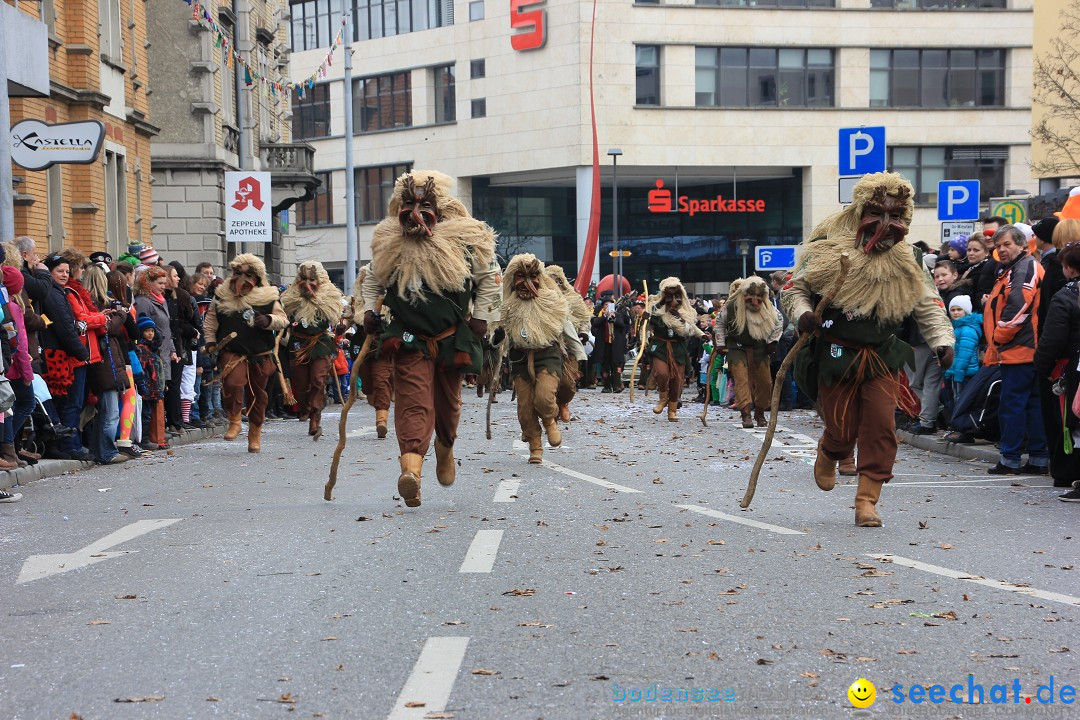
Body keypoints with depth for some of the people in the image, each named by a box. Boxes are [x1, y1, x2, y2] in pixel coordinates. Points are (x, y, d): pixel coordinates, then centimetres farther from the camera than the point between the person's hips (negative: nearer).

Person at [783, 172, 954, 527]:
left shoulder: (907, 261, 2)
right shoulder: (829, 252, -7)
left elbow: (928, 305, 6)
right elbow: (794, 288, 0)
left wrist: (942, 340, -11)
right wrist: (803, 314, -21)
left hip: (882, 358, 3)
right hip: (836, 356, -2)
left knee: (881, 427, -8)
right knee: (842, 431, 1)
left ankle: (867, 499, 3)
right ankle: (828, 454, 39)